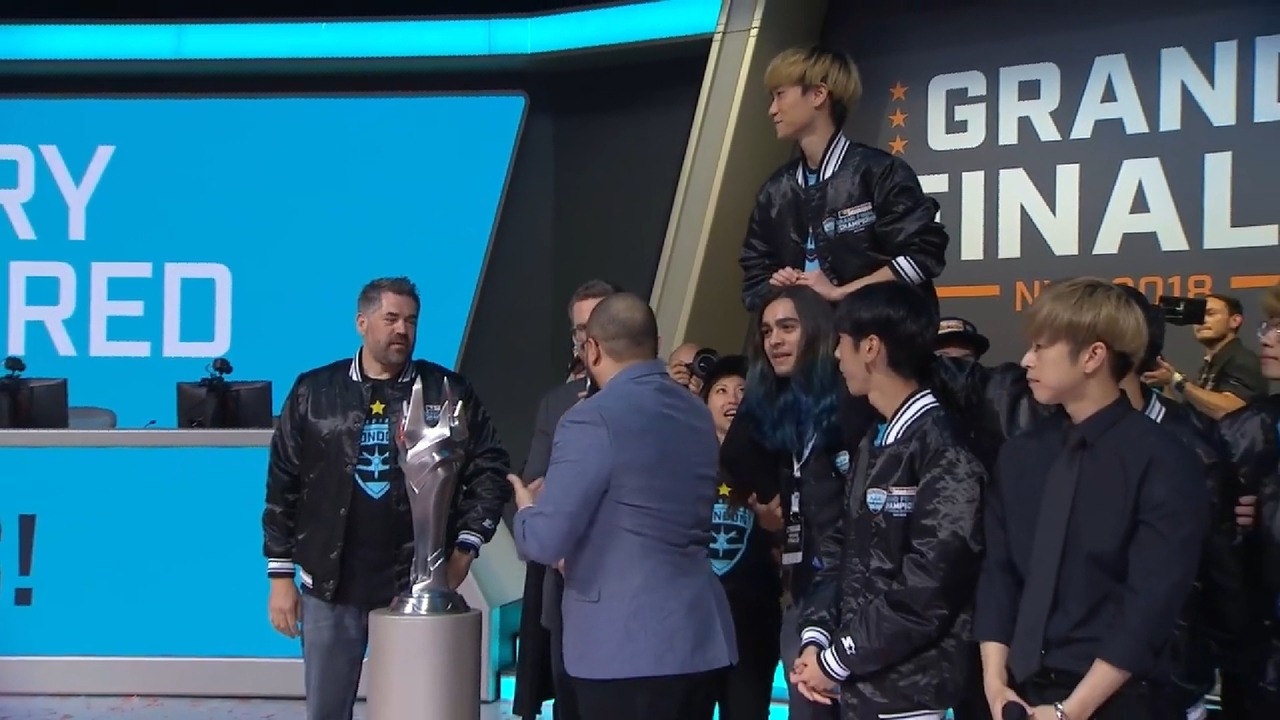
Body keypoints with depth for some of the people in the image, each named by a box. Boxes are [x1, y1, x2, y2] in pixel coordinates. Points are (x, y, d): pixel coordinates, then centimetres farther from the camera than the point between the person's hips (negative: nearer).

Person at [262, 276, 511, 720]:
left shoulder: (448, 392, 2)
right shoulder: (315, 392, 4)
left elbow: (490, 468, 2)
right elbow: (284, 484, 5)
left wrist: (466, 547, -7)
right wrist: (280, 575, 2)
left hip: (418, 587, -1)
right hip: (331, 585, 1)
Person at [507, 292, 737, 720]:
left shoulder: (593, 420, -13)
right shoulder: (697, 414, 11)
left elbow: (547, 541, -13)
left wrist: (526, 508, 10)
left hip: (624, 645, -7)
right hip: (702, 637, 7)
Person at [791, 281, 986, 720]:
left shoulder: (945, 453, -15)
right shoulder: (874, 445, 14)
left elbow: (929, 588, -20)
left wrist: (839, 660, -13)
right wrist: (816, 638, -1)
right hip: (857, 684, 8)